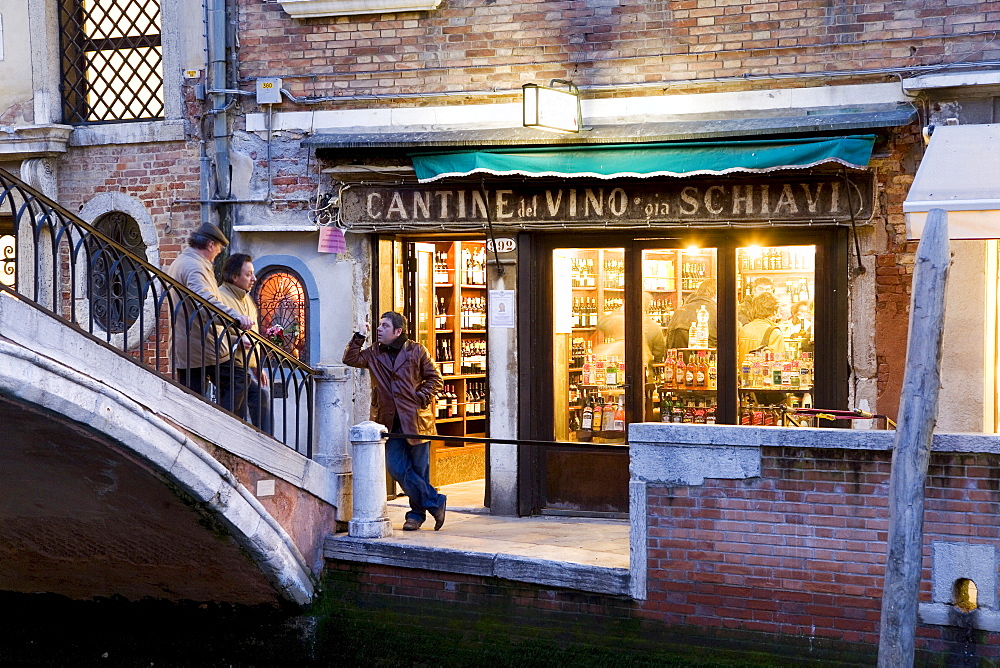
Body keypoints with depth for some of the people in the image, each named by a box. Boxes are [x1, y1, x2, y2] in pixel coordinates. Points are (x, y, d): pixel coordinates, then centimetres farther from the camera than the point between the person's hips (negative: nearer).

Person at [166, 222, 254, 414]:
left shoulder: (178, 264, 21)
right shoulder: (194, 267, -13)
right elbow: (206, 300, -33)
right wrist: (235, 316, -45)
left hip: (183, 348, 10)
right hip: (205, 346, -10)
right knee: (238, 383, -2)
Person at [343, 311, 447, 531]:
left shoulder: (416, 351, 2)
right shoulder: (374, 354, 12)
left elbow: (435, 379, 4)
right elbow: (350, 359, 1)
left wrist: (422, 396, -8)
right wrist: (359, 337, -5)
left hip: (416, 420, -4)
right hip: (391, 422, 4)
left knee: (419, 470, 3)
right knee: (396, 468, -4)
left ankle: (417, 514, 17)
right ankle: (435, 502, 6)